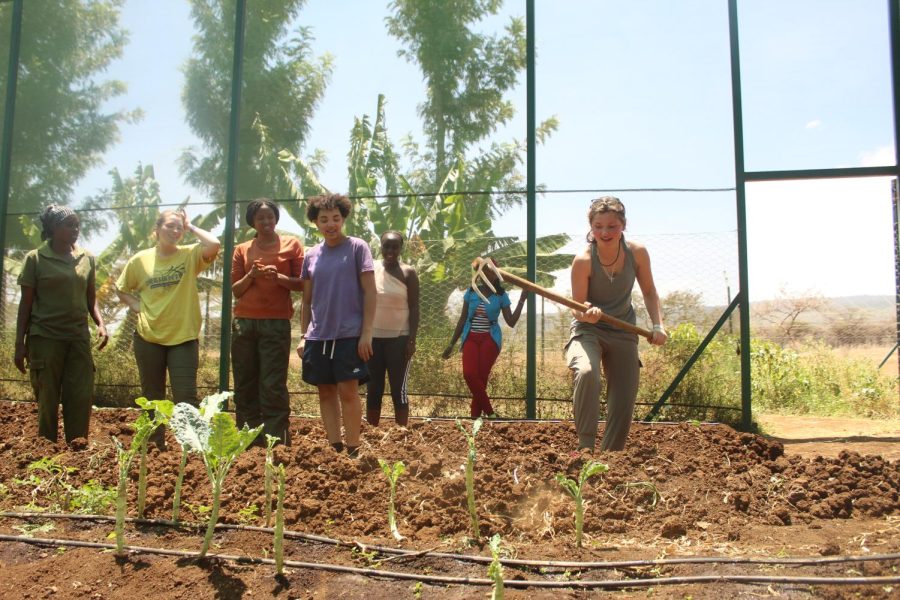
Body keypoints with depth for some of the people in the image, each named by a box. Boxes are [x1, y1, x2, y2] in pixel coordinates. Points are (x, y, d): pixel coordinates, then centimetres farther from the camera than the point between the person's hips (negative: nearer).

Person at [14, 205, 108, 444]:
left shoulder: (87, 258, 9)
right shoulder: (35, 258, -1)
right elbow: (26, 303, 0)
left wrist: (100, 324, -3)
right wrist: (20, 343, -3)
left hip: (79, 338, 3)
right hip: (45, 338, -3)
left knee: (81, 398, 1)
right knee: (47, 399, 2)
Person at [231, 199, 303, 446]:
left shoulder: (292, 245, 7)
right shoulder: (242, 250, 14)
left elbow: (302, 284, 3)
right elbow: (235, 290, 12)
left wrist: (279, 277, -14)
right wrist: (251, 275, -6)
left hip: (276, 324, -3)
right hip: (243, 323, 4)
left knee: (273, 387, -8)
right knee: (245, 386, 3)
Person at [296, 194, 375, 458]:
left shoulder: (357, 248, -2)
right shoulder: (311, 255, 11)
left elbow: (370, 292, -6)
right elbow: (307, 300, 15)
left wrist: (366, 333, -12)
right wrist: (303, 336, 9)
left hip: (349, 334, -5)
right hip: (318, 336, 5)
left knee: (348, 391, -7)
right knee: (326, 392, 7)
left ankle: (352, 451, 2)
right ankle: (334, 448, 15)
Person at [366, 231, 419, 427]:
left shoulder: (408, 273, -2)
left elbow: (414, 309, -2)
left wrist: (412, 340, -9)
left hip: (398, 338, -2)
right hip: (373, 337, 3)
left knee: (398, 389, -3)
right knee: (373, 389, 6)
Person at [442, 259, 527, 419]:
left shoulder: (501, 295, 1)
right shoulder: (471, 292, 5)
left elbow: (511, 322, -3)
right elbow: (462, 319, 10)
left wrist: (522, 300, -9)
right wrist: (451, 343, 10)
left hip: (490, 339, -1)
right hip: (471, 338, 1)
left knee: (481, 377, -6)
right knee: (469, 374, -19)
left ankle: (475, 416, 7)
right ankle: (490, 412, -7)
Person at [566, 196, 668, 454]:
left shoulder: (637, 253, -10)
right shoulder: (583, 260, -19)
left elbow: (649, 292, 6)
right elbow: (577, 309, -14)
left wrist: (658, 325, -8)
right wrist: (587, 314, -37)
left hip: (623, 333, 4)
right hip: (588, 330, -4)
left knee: (624, 402, 2)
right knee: (586, 373, -35)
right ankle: (586, 446, -21)